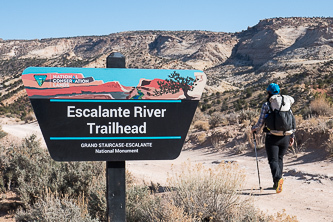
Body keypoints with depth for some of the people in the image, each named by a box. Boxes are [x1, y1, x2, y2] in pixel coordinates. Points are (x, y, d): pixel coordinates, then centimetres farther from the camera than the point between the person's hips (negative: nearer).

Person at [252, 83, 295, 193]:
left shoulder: (266, 105, -5)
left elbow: (260, 123, -4)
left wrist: (253, 129, 16)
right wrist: (292, 136, 16)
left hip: (272, 137, -4)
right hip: (285, 137, 4)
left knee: (273, 160, -3)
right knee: (280, 158, 18)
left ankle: (277, 178, -29)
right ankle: (276, 184, 19)